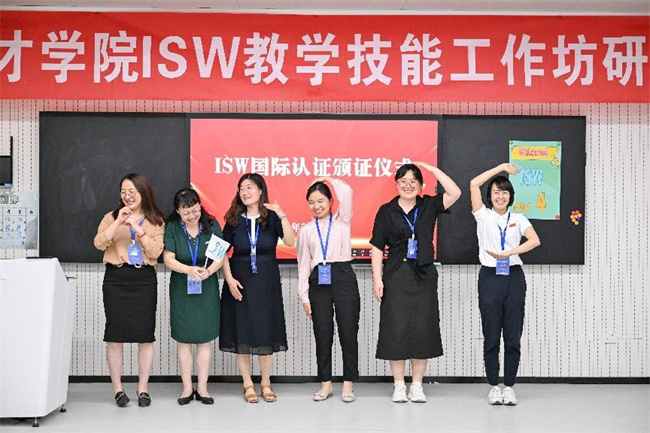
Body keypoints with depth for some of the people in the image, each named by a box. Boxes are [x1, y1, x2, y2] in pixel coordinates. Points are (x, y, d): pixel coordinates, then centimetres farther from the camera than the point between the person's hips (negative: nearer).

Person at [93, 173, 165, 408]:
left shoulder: (156, 221, 9)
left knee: (145, 336, 0)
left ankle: (143, 388, 11)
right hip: (116, 278, 0)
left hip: (145, 279, 0)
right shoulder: (112, 217, 9)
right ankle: (117, 389, 9)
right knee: (115, 335, -1)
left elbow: (156, 251, -4)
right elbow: (99, 243, -7)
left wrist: (138, 229, -14)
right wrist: (118, 222, -15)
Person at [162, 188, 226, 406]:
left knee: (205, 339, 3)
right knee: (184, 339, 4)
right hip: (181, 290, 0)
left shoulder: (211, 225, -3)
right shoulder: (172, 228, -4)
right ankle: (187, 388, 14)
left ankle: (202, 388, 12)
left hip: (207, 290, 0)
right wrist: (188, 269, -28)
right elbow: (168, 259, -11)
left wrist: (210, 270, -27)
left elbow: (220, 256, -6)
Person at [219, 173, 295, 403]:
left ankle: (266, 383, 18)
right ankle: (248, 384, 14)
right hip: (240, 281, 1)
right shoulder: (234, 220, 2)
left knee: (266, 331, 5)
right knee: (241, 332, 3)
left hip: (266, 281, -1)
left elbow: (290, 241, -16)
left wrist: (282, 215, -26)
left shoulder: (272, 218, -2)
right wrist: (229, 278, -8)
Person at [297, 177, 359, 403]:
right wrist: (304, 296, 5)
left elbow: (346, 192, -8)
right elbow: (303, 264, 11)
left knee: (348, 332, -1)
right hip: (319, 281, 2)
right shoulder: (306, 230, 14)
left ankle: (348, 384, 8)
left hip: (343, 277, -2)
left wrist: (327, 179, 8)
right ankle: (325, 383, 15)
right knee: (322, 334, 5)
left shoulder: (342, 221, 9)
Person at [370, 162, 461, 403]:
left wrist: (430, 167, -6)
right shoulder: (386, 211, 3)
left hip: (424, 275, 1)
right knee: (396, 329, 0)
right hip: (396, 276, -1)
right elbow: (377, 247, 2)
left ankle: (417, 385, 13)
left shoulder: (428, 206, 5)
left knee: (423, 329, 3)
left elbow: (455, 193, -9)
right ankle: (399, 385, 12)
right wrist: (377, 279, -5)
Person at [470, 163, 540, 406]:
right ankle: (493, 387, 8)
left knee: (513, 335, 1)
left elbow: (535, 240, -7)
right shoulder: (483, 216, 8)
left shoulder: (518, 219, 11)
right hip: (490, 277, -1)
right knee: (491, 335, 1)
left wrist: (509, 253, -18)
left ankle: (509, 386, 8)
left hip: (514, 277, 1)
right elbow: (474, 184, -5)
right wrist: (501, 167, 1)